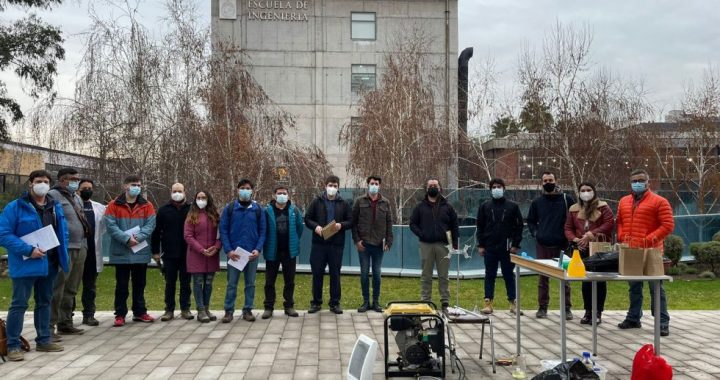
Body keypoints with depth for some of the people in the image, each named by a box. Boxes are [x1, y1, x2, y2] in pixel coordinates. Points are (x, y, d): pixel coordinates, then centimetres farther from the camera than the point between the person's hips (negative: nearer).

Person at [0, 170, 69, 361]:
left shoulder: (56, 207, 10)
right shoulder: (16, 207, -9)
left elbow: (62, 233, 16)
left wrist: (63, 257, 3)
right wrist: (28, 250, -21)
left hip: (49, 264, 6)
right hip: (25, 264, -6)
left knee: (44, 302, 15)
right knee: (19, 304, -3)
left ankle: (44, 340, 25)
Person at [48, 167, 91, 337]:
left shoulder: (77, 198, 20)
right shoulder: (52, 196, -9)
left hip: (80, 249, 9)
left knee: (71, 290, 14)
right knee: (56, 290, -9)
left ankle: (65, 323, 23)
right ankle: (49, 326, -5)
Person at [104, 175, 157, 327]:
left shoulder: (147, 206, 6)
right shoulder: (114, 205, -2)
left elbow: (150, 225, -2)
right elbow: (110, 226, -10)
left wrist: (138, 237, -18)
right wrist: (127, 238, -20)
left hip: (141, 252, 3)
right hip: (121, 253, -2)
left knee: (139, 284, 12)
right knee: (122, 285, 4)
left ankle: (140, 312, 23)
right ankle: (120, 315, 11)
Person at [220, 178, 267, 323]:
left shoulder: (258, 209, 5)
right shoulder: (229, 208, 1)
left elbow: (262, 231, 4)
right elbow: (223, 230, -1)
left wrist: (258, 249, -9)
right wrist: (228, 250, -10)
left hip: (252, 253, 1)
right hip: (234, 253, -1)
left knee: (250, 283, 7)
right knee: (232, 283, 3)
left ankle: (248, 310, 16)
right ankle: (229, 311, 11)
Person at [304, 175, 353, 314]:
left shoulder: (343, 203, 7)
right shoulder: (317, 201, 5)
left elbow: (350, 222, 7)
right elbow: (307, 219, 5)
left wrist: (341, 225, -13)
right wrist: (315, 226, -14)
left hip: (337, 244, 0)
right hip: (319, 243, 0)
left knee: (335, 274, 5)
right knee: (317, 273, 4)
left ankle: (335, 303, 15)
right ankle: (316, 302, 15)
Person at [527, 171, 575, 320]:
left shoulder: (567, 199, 2)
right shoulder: (537, 202, 8)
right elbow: (530, 221, 19)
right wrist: (535, 233, 4)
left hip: (562, 245, -2)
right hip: (542, 245, 2)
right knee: (543, 278, 7)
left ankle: (567, 308, 9)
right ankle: (542, 307, 14)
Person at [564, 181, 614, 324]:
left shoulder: (602, 207, 1)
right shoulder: (574, 209, 13)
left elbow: (609, 223, -10)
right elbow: (568, 228, 13)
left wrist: (591, 234, -17)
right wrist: (575, 239, -7)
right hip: (583, 249, 3)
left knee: (600, 280, 1)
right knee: (585, 281, 7)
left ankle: (598, 312, 9)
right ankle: (588, 311, 16)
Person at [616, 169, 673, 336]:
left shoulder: (659, 201, -5)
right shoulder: (624, 201, 14)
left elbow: (668, 226, -9)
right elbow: (619, 222, 21)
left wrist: (648, 240, -17)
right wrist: (622, 237, 3)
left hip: (651, 252, -6)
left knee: (656, 288, -2)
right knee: (634, 287, 14)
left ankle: (663, 322, 3)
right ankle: (633, 318, 23)